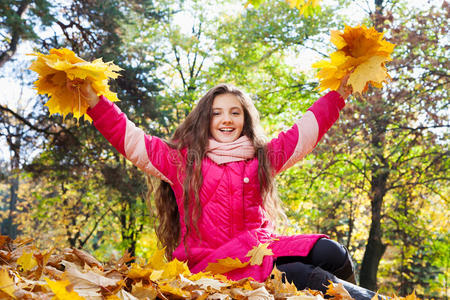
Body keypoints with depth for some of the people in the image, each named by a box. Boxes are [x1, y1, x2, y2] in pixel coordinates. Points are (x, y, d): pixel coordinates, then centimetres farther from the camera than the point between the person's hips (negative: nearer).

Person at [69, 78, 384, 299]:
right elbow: (129, 137, 6)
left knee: (331, 254, -22)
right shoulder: (182, 159, 9)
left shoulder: (263, 158, 17)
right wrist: (94, 99, -2)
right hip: (213, 259, -4)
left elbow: (306, 131, 19)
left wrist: (338, 95, 17)